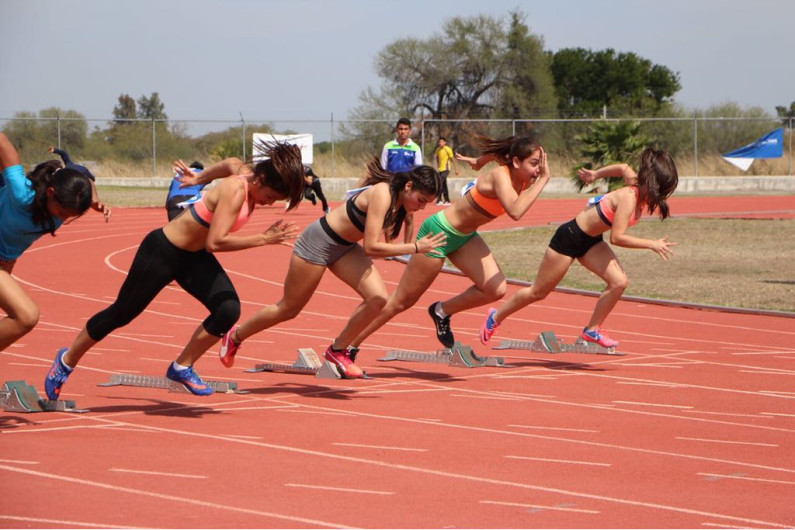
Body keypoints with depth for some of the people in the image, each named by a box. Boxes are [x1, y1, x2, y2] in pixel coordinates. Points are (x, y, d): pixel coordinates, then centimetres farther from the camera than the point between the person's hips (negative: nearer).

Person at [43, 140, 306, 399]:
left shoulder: (248, 172, -9)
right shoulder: (236, 190, -33)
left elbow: (230, 164, 15)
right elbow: (215, 241, -41)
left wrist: (199, 178, 28)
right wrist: (263, 239, -41)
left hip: (194, 256, 8)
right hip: (162, 251, -8)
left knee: (228, 310, -13)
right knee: (121, 313, 8)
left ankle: (182, 368, 6)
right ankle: (67, 361, 29)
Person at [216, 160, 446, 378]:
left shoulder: (401, 198, -6)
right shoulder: (382, 195, -32)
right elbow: (370, 247, -36)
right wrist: (415, 248, -34)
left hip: (345, 248, 8)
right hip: (318, 242, -7)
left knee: (378, 298, -13)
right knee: (288, 309, 7)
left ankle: (337, 350, 6)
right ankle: (234, 338, 31)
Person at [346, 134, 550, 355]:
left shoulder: (523, 179, -8)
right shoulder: (500, 176, -31)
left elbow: (497, 153, 14)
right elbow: (515, 211, -50)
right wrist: (543, 180, -44)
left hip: (465, 237, 8)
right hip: (439, 232, -8)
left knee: (496, 289, -12)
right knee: (401, 302, 2)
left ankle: (442, 311, 12)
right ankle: (347, 347, 17)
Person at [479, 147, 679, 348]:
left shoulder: (640, 187, -9)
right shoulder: (629, 197, -32)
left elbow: (624, 168, 11)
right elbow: (617, 237, -36)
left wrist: (595, 175, 19)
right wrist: (652, 245, -32)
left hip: (591, 241, 8)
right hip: (570, 237, -8)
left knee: (619, 281, -13)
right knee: (538, 292, 7)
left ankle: (592, 330, 3)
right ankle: (496, 317, 29)